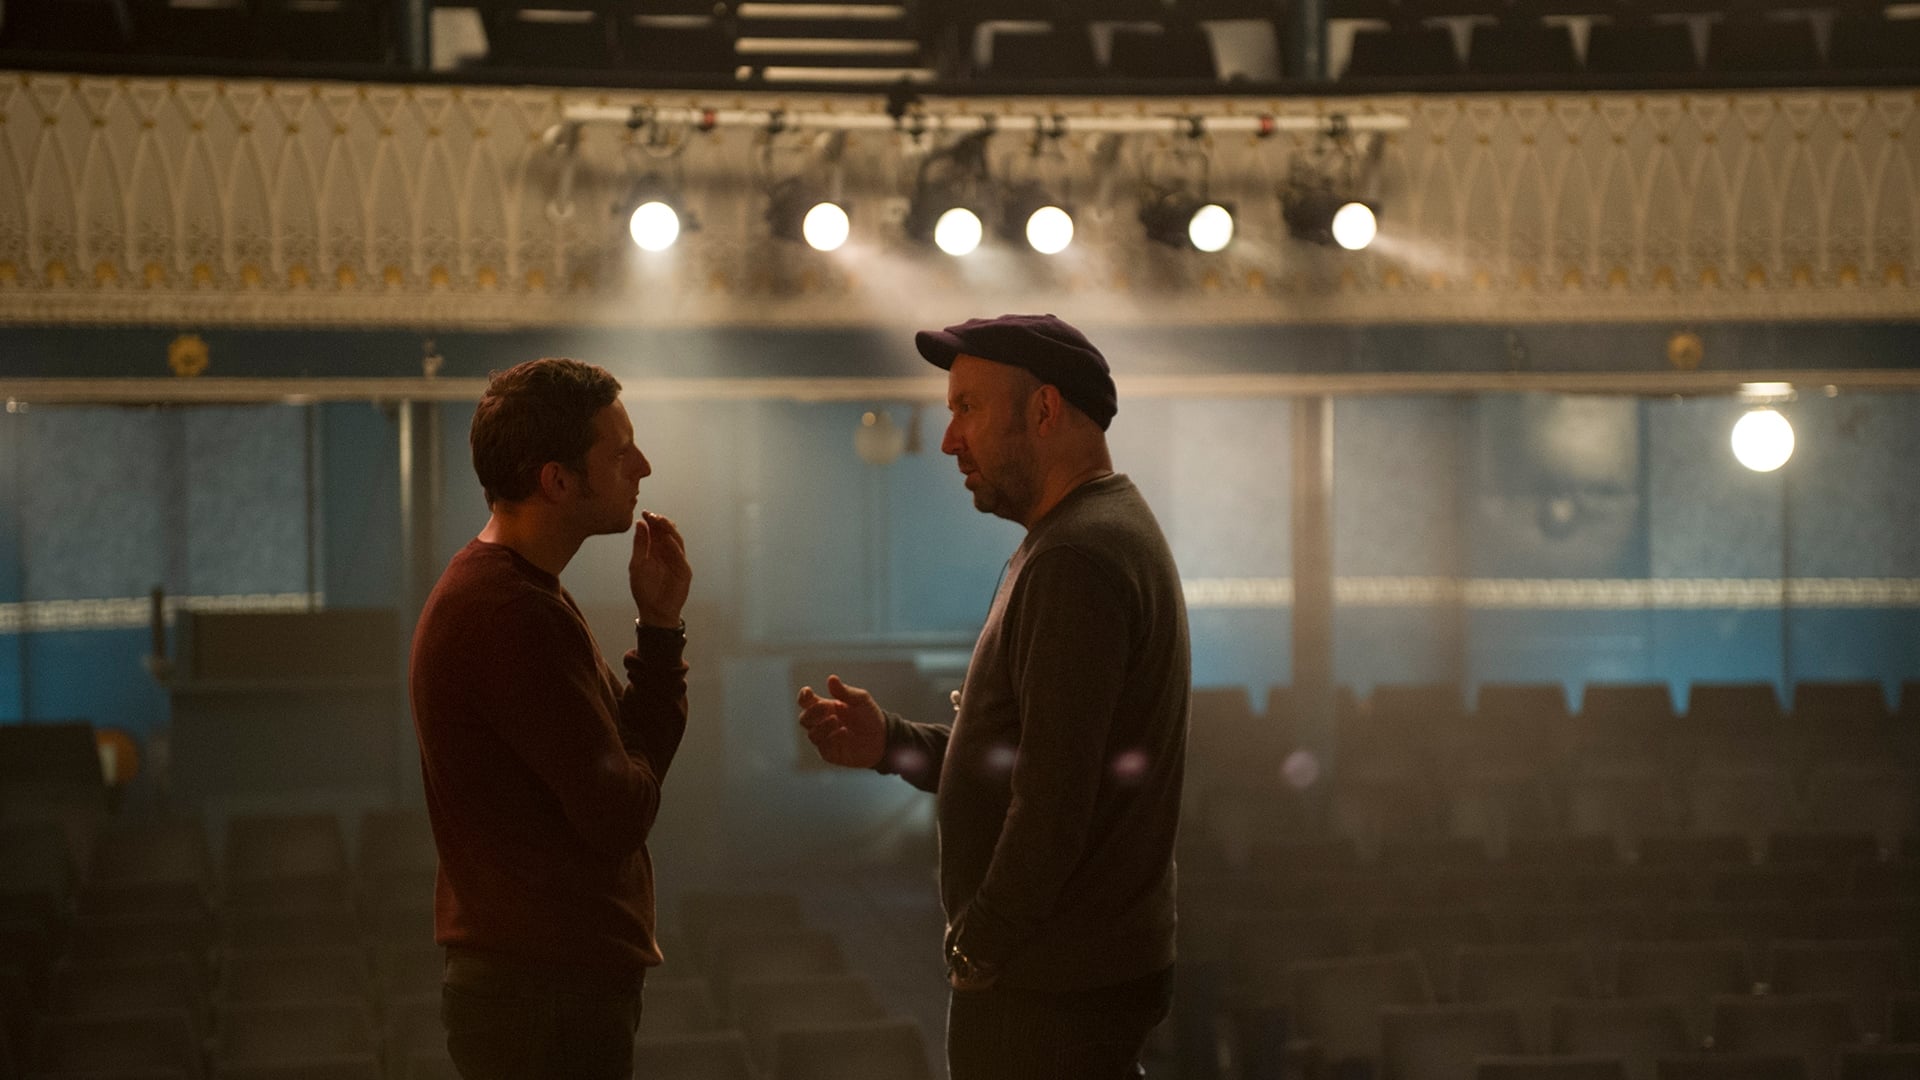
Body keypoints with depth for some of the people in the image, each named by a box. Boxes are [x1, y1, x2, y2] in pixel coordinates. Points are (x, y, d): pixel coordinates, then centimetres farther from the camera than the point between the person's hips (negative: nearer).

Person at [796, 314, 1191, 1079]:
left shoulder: (1076, 558, -18)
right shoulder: (1110, 532, 16)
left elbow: (1054, 796, -24)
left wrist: (978, 945, -15)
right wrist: (890, 743, 7)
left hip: (1049, 987, -10)